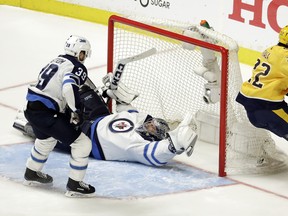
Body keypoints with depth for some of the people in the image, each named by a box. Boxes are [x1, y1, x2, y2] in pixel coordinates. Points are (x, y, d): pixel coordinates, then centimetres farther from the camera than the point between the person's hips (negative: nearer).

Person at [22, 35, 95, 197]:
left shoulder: (57, 61, 18)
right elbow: (69, 87, -28)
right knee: (82, 143, -1)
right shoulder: (77, 67, -9)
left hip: (31, 108, 9)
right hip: (46, 113, -9)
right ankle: (74, 185, 4)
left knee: (47, 140, 38)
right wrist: (76, 110, -20)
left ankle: (32, 174, 53)